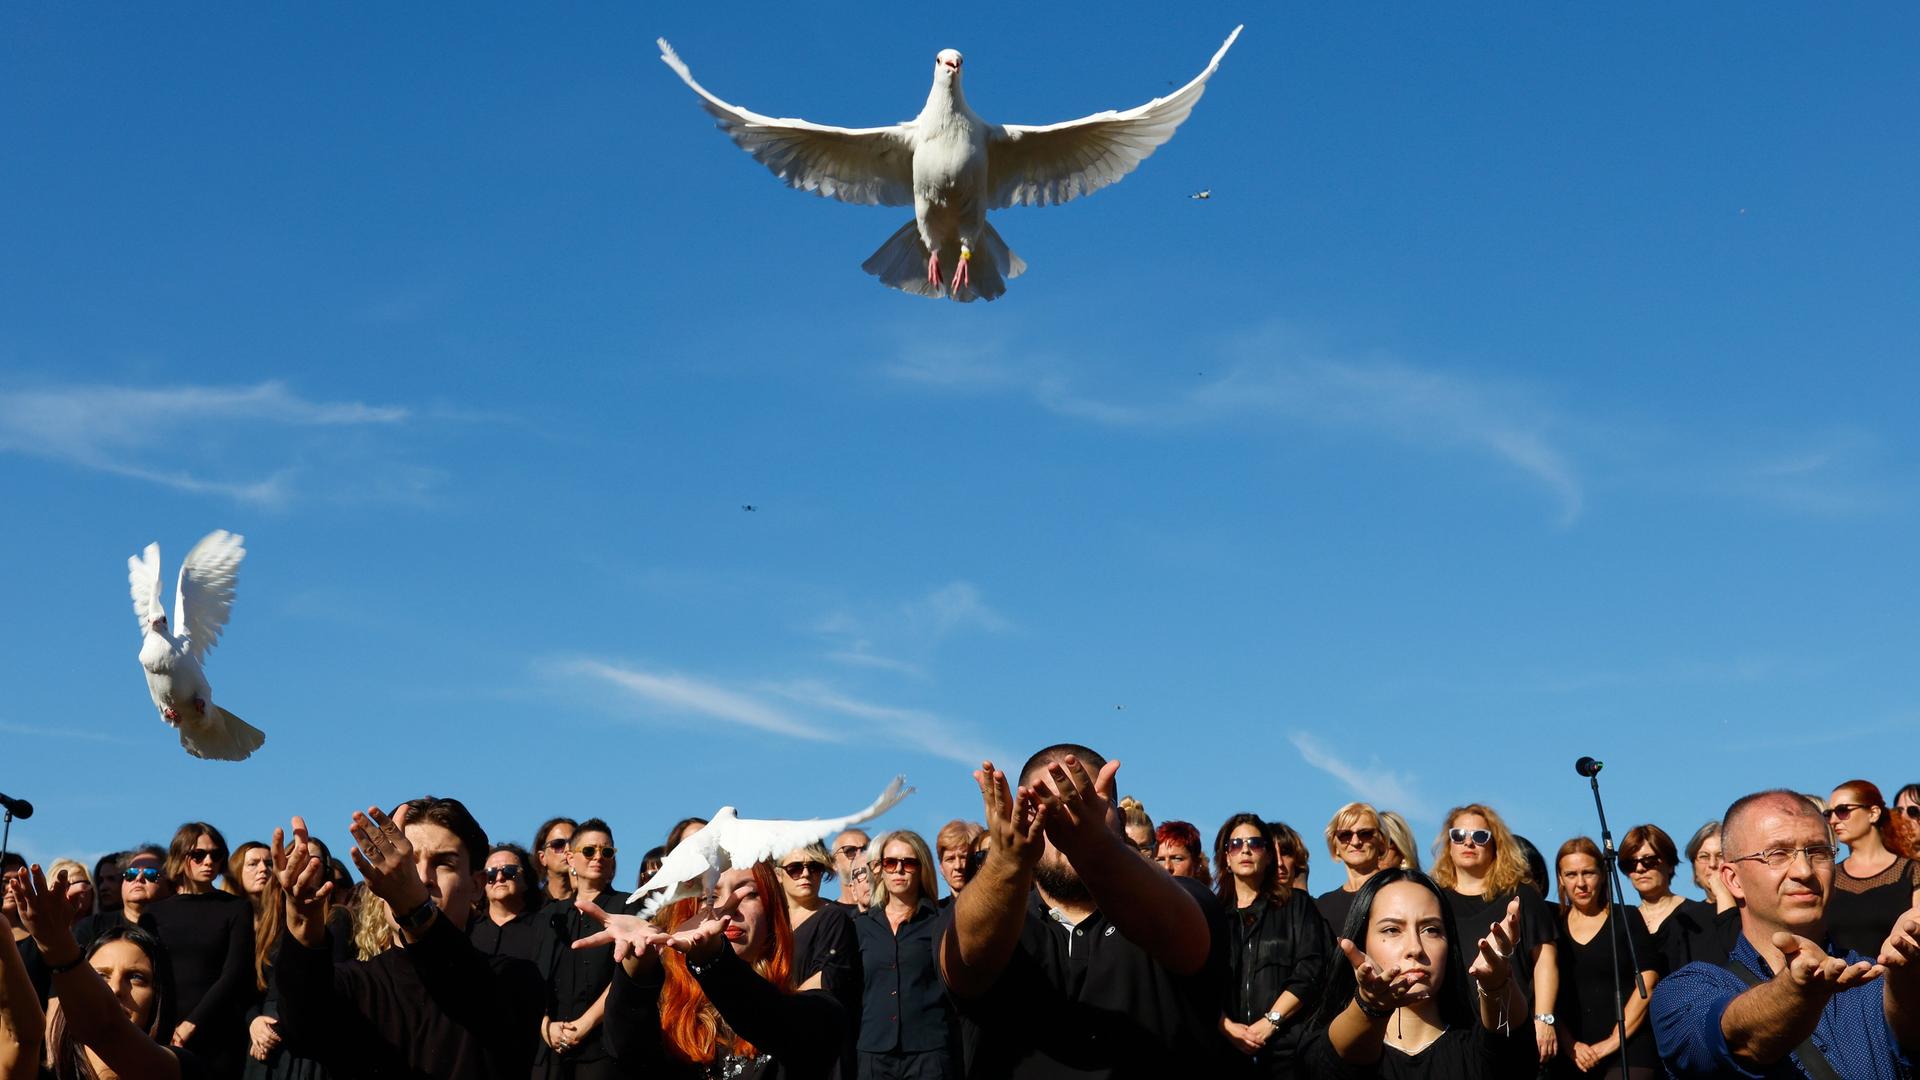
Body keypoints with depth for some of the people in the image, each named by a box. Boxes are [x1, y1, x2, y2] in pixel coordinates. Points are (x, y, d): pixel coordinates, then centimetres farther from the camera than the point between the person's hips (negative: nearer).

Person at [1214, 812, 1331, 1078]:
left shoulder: (1296, 904, 7)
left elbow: (1311, 970, -3)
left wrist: (1270, 1021, -11)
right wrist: (1226, 1026, -12)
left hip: (1286, 1046, -2)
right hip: (1225, 1047, 2)